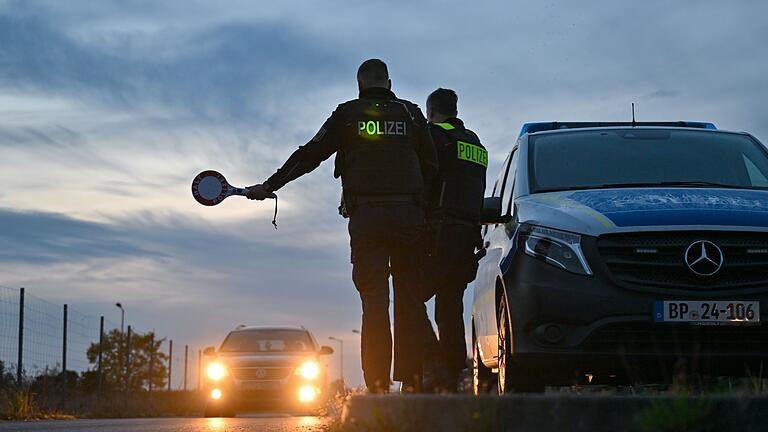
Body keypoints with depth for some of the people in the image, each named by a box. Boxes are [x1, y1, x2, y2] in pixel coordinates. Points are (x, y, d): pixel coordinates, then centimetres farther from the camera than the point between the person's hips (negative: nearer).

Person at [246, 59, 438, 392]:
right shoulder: (411, 113, 12)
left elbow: (309, 155, 9)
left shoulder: (348, 115, 7)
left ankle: (377, 384, -8)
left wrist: (269, 186, 17)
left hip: (366, 217, -1)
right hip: (409, 216, 1)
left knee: (374, 300, -2)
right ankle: (412, 380, -1)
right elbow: (431, 167, 12)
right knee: (410, 299, 4)